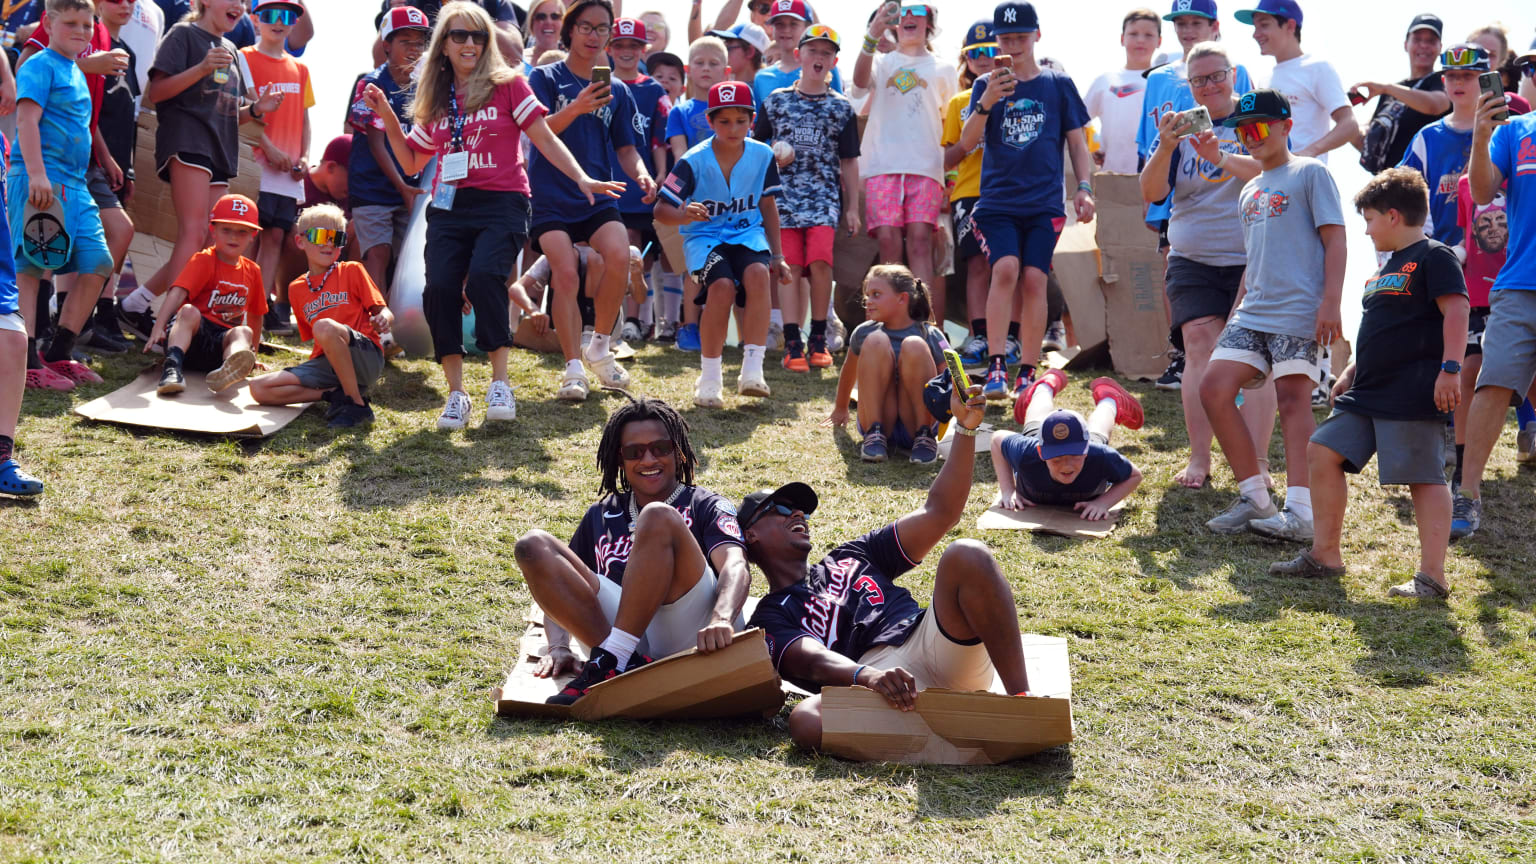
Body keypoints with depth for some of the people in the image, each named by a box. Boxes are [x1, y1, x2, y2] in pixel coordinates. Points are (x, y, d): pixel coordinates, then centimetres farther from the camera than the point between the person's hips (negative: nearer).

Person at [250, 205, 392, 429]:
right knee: (259, 388, -13)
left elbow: (385, 312, 2)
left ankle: (357, 403, -26)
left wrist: (382, 320, -22)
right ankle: (335, 394, -14)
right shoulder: (296, 288, 18)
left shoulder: (352, 271, 6)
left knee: (325, 326, -37)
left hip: (367, 357, -5)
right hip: (326, 363, 5)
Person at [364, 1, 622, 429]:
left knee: (484, 277, -27)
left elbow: (545, 140, 3)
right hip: (449, 205, 4)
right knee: (439, 288, -15)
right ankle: (456, 394, -5)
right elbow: (411, 162, 23)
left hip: (501, 202, -4)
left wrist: (582, 179, -9)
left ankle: (500, 382, -15)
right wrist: (386, 115, 13)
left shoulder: (507, 85, 5)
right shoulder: (435, 100, 16)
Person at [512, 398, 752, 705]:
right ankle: (622, 662, -26)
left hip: (691, 631, -3)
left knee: (658, 518, -24)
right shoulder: (600, 515, 28)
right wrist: (558, 647, -3)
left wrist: (721, 620, -29)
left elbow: (735, 567, -4)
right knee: (533, 546, -12)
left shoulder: (706, 506, 16)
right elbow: (558, 587, 20)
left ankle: (612, 658, -30)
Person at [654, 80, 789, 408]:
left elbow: (768, 205, 11)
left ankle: (752, 371, -30)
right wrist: (685, 215, -34)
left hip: (747, 234, 2)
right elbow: (661, 209, -11)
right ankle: (709, 378, -16)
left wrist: (777, 255, 11)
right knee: (722, 285, -31)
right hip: (705, 236, -2)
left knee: (758, 273, -32)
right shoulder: (694, 161, -11)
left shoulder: (762, 155, -2)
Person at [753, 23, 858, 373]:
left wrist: (852, 207, 8)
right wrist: (771, 159, -5)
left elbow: (848, 160, 11)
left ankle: (818, 339, -2)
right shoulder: (775, 101, 9)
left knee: (820, 261, -15)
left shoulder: (841, 107, 9)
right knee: (790, 266, -6)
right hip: (784, 194, 0)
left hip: (824, 196, 0)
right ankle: (792, 342, -4)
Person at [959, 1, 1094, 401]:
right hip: (997, 200, 0)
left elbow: (1077, 142, 12)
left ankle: (1027, 373, 1)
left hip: (1045, 204, 1)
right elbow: (967, 141, -4)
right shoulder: (986, 85, 8)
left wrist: (1084, 188, -1)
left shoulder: (1059, 84, 8)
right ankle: (996, 367, -19)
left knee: (1034, 279, -7)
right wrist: (986, 103, -21)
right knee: (1005, 269, -19)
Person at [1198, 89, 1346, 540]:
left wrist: (1331, 300, -18)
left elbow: (1334, 238, -7)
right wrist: (1237, 311, 22)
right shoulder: (1250, 191, 22)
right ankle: (1255, 499, 3)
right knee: (1213, 388, -3)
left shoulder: (1309, 173, 1)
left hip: (1298, 312, -7)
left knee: (1293, 401, -11)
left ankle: (1300, 512, -14)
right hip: (1253, 313, 8)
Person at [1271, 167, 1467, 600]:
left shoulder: (1434, 256, -8)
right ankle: (1325, 555, 15)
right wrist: (1352, 373, 26)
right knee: (1322, 451, 7)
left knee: (1424, 477, -7)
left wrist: (1450, 368, -26)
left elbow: (1456, 310, -18)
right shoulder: (1390, 264, 21)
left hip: (1413, 394, -10)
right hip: (1369, 392, 10)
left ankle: (1432, 576, -3)